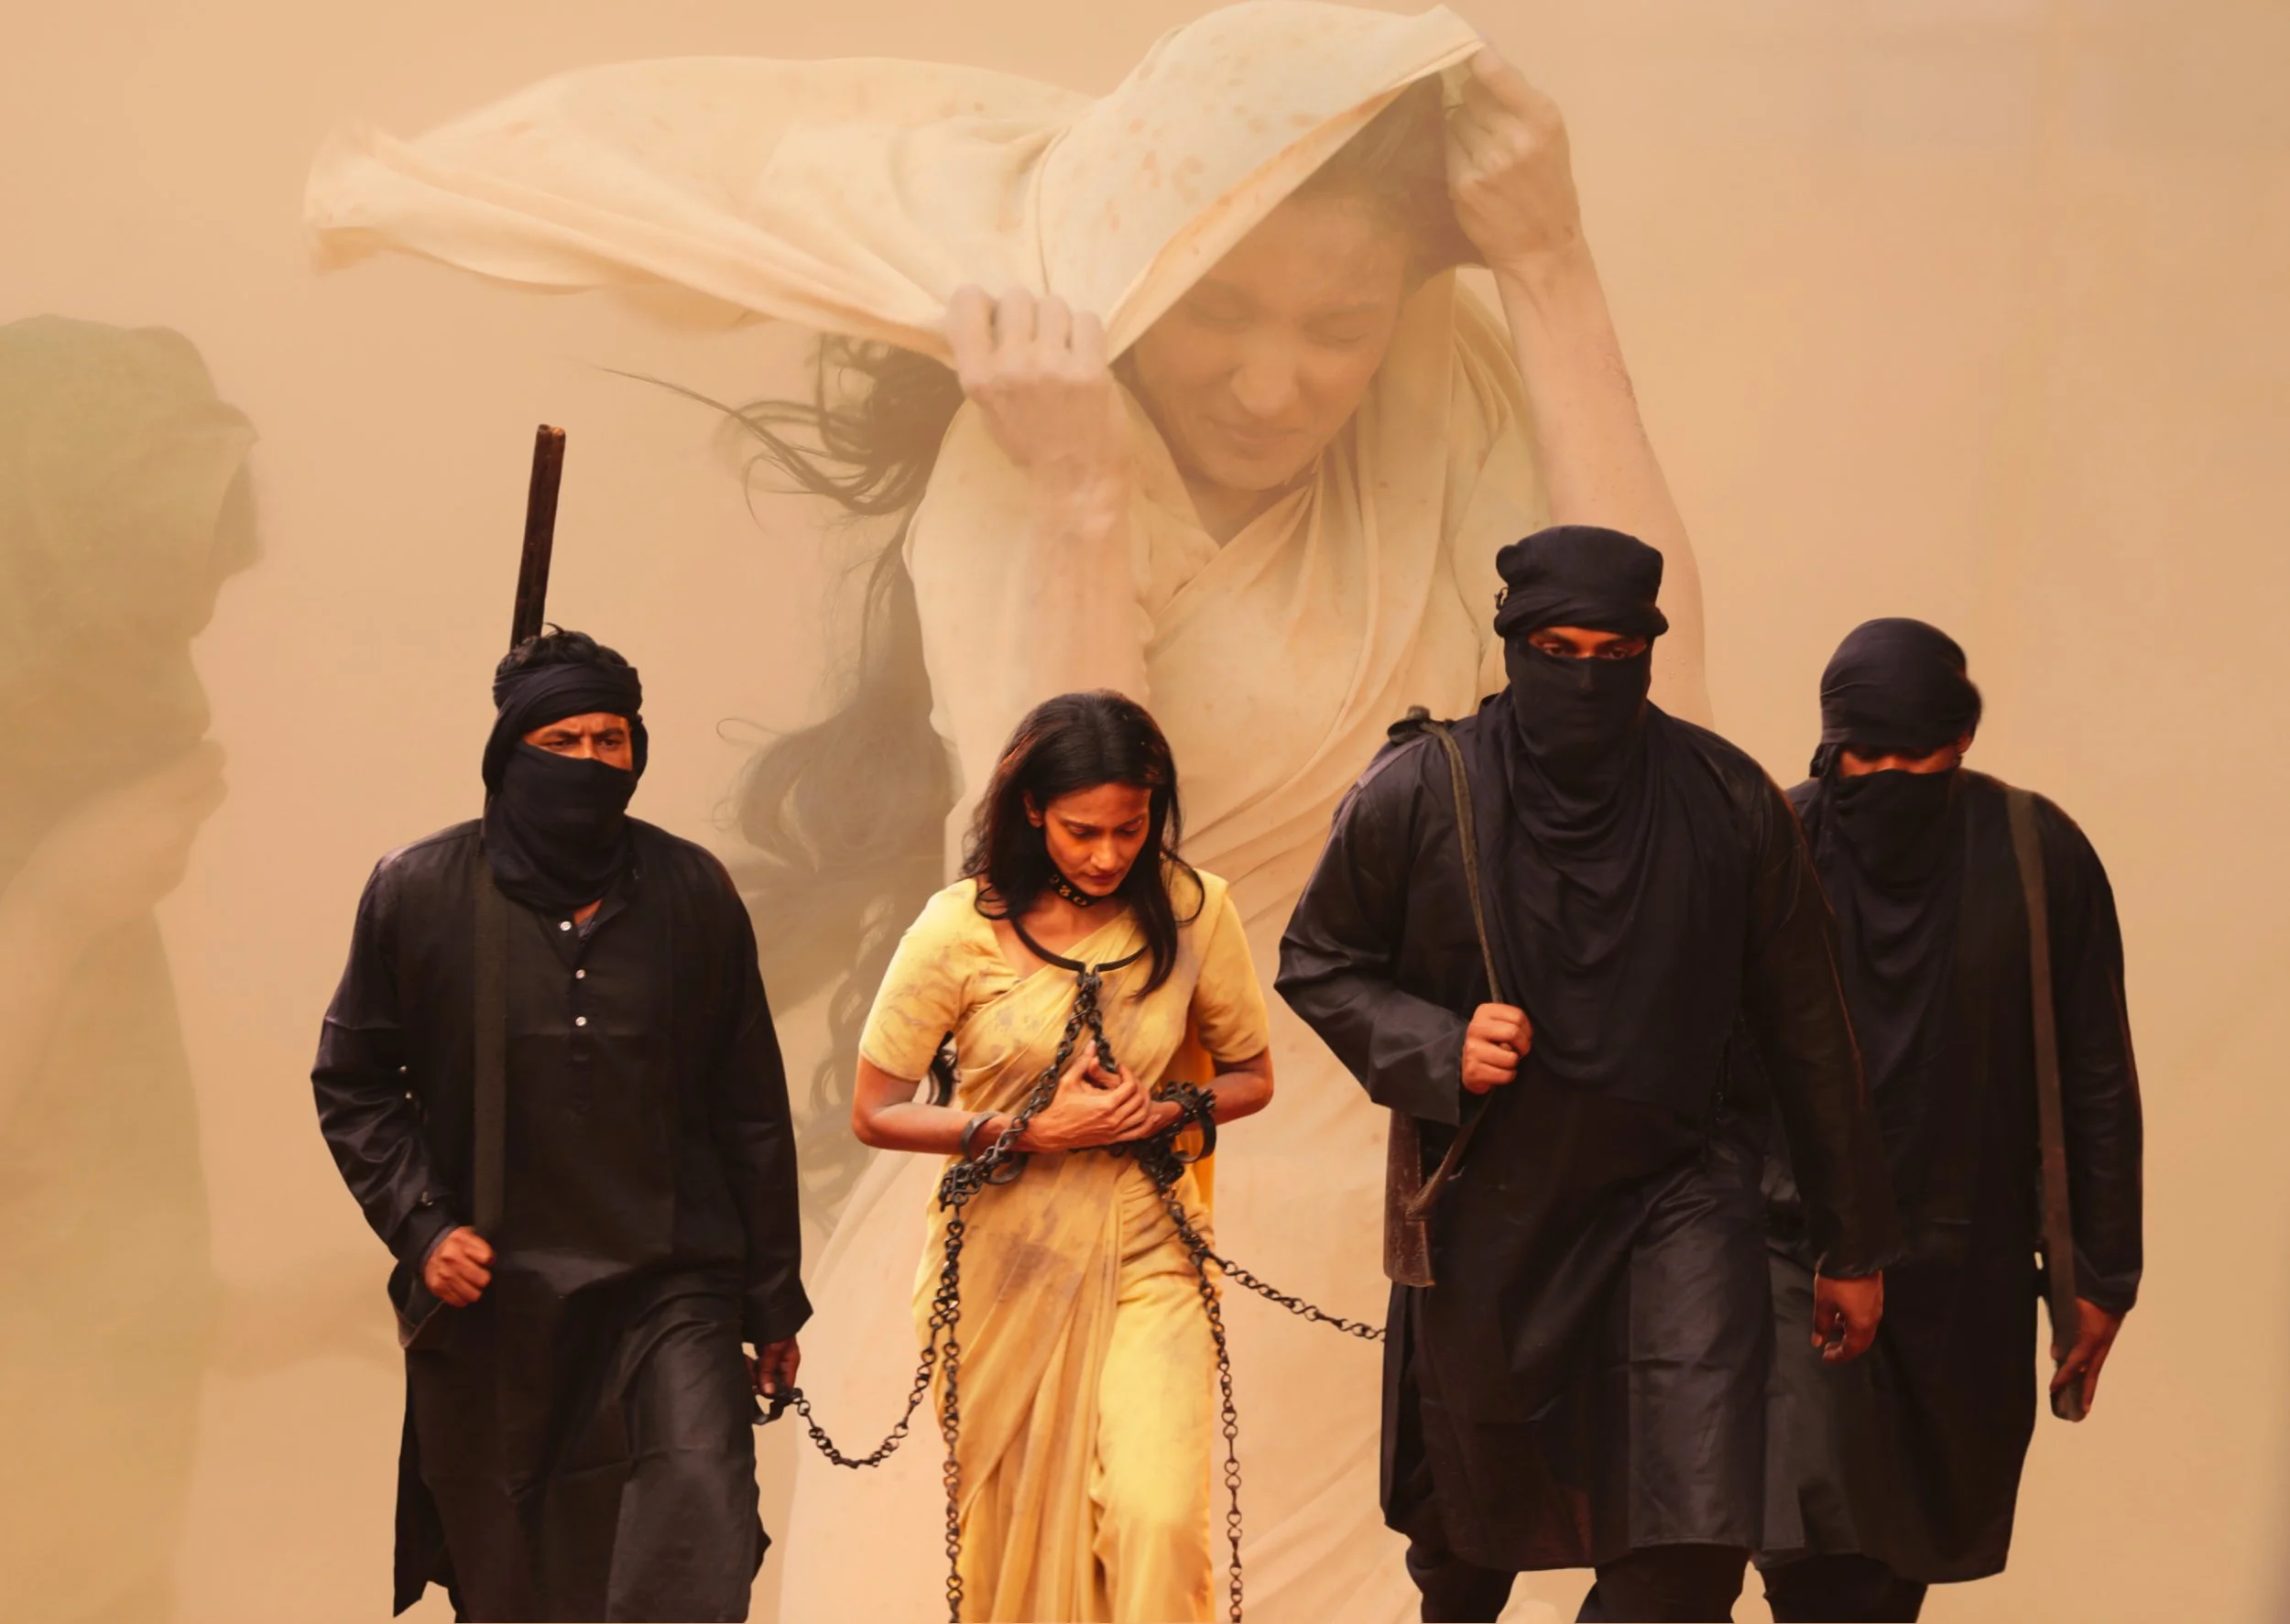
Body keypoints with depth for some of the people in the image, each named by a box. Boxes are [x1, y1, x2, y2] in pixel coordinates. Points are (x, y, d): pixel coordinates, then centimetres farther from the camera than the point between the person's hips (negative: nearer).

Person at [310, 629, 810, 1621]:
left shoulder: (693, 894, 4)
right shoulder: (418, 892, 0)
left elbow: (751, 1110, 9)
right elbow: (351, 1084, 8)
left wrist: (772, 1304, 11)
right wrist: (419, 1227, -7)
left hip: (668, 1287, 0)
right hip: (489, 1299, 0)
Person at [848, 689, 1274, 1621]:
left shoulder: (1192, 912, -3)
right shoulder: (960, 930, -9)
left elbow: (1251, 1077, 9)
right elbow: (875, 1114, -3)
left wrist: (1162, 1108, -11)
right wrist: (1030, 1131, -14)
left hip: (1146, 1260, 0)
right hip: (1006, 1262, 0)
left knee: (1160, 1518, -16)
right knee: (1017, 1535, 8)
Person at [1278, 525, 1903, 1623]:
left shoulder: (1731, 805, -9)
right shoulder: (1418, 796, -10)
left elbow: (1806, 1033, 0)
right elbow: (1317, 963, 3)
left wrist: (1851, 1245, 5)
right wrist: (1435, 1048, -17)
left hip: (1677, 1193, -1)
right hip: (1485, 1208, 1)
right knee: (1468, 1531, 19)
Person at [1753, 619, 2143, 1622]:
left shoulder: (2041, 859, -7)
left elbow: (2097, 1085, -1)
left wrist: (2102, 1275, 0)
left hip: (1969, 1270, 1)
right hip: (1804, 1249, -1)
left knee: (1924, 1537, 14)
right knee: (1814, 1543, -15)